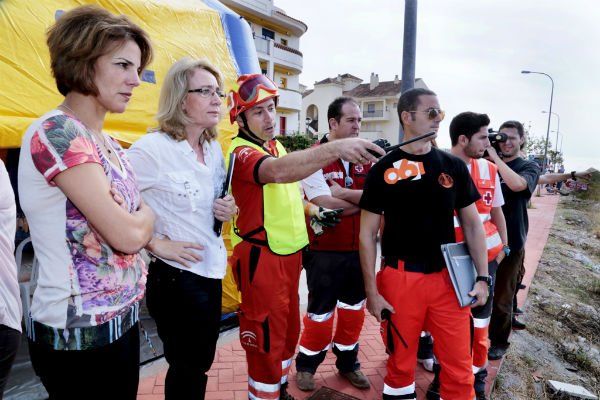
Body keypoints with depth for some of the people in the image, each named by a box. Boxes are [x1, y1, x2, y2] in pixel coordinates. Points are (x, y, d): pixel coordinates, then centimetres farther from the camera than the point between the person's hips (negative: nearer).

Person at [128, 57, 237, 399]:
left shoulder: (215, 149, 7)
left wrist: (227, 211, -1)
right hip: (175, 277, -7)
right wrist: (157, 244, -19)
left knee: (202, 363, 21)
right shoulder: (152, 148, -18)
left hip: (212, 271, 7)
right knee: (187, 370, 10)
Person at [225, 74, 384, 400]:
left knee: (288, 330, 22)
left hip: (290, 254, 9)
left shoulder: (277, 146, 11)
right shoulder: (241, 152, -18)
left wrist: (311, 208, 11)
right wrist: (336, 148, -51)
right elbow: (277, 171, -41)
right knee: (266, 340, 3)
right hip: (261, 259, -9)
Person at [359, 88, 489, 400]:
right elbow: (367, 233, -3)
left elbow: (472, 224, 9)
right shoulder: (383, 171, -4)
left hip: (448, 278, 3)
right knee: (400, 364, 12)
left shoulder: (454, 166, 4)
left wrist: (483, 277, 2)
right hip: (400, 278, -2)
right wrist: (371, 291, -6)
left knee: (459, 367, 8)